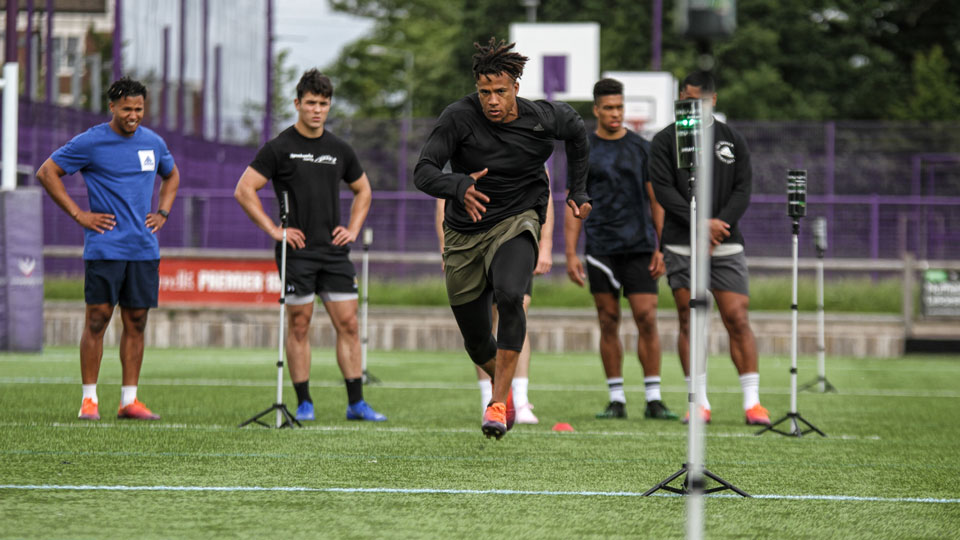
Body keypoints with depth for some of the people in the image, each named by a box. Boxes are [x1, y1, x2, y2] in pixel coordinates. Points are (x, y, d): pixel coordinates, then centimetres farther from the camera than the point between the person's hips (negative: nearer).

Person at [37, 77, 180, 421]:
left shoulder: (154, 143, 11)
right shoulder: (90, 143, -5)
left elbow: (172, 176, 30)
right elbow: (46, 173, -2)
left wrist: (162, 214, 14)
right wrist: (78, 214, -7)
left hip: (144, 248, 5)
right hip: (104, 247, -5)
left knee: (136, 322, 5)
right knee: (97, 318, -5)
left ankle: (129, 400, 10)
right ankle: (89, 399, 0)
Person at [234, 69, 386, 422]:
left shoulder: (339, 150, 10)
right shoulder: (280, 148, -3)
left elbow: (362, 190, 26)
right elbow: (244, 190, -4)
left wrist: (353, 229, 11)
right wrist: (273, 230, -8)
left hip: (335, 249, 4)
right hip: (297, 250, -4)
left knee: (348, 323, 0)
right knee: (299, 325, -1)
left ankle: (356, 403, 3)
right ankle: (304, 403, 6)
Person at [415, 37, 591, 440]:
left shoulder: (543, 119, -10)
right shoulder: (459, 118, -16)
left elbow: (576, 129, 14)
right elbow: (423, 172, -23)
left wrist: (577, 191, 17)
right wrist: (459, 187, -43)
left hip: (517, 222, -1)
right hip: (464, 232, 1)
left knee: (509, 297, -32)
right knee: (476, 341, 8)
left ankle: (498, 403, -28)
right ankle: (503, 384, 43)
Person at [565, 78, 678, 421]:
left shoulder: (641, 148, 8)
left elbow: (655, 200, 9)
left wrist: (661, 248, 1)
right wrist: (571, 255, -2)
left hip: (640, 247, 0)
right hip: (601, 248, 0)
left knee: (647, 319, -7)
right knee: (608, 322, 1)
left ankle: (653, 399, -3)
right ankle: (616, 400, 7)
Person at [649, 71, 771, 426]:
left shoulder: (732, 141, 12)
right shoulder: (665, 141, 6)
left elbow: (742, 191, 6)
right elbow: (663, 189, -4)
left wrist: (720, 224, -10)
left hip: (726, 246, 1)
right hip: (681, 246, -1)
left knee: (738, 320, -6)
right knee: (689, 321, -3)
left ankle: (752, 400, -4)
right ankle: (699, 401, 2)